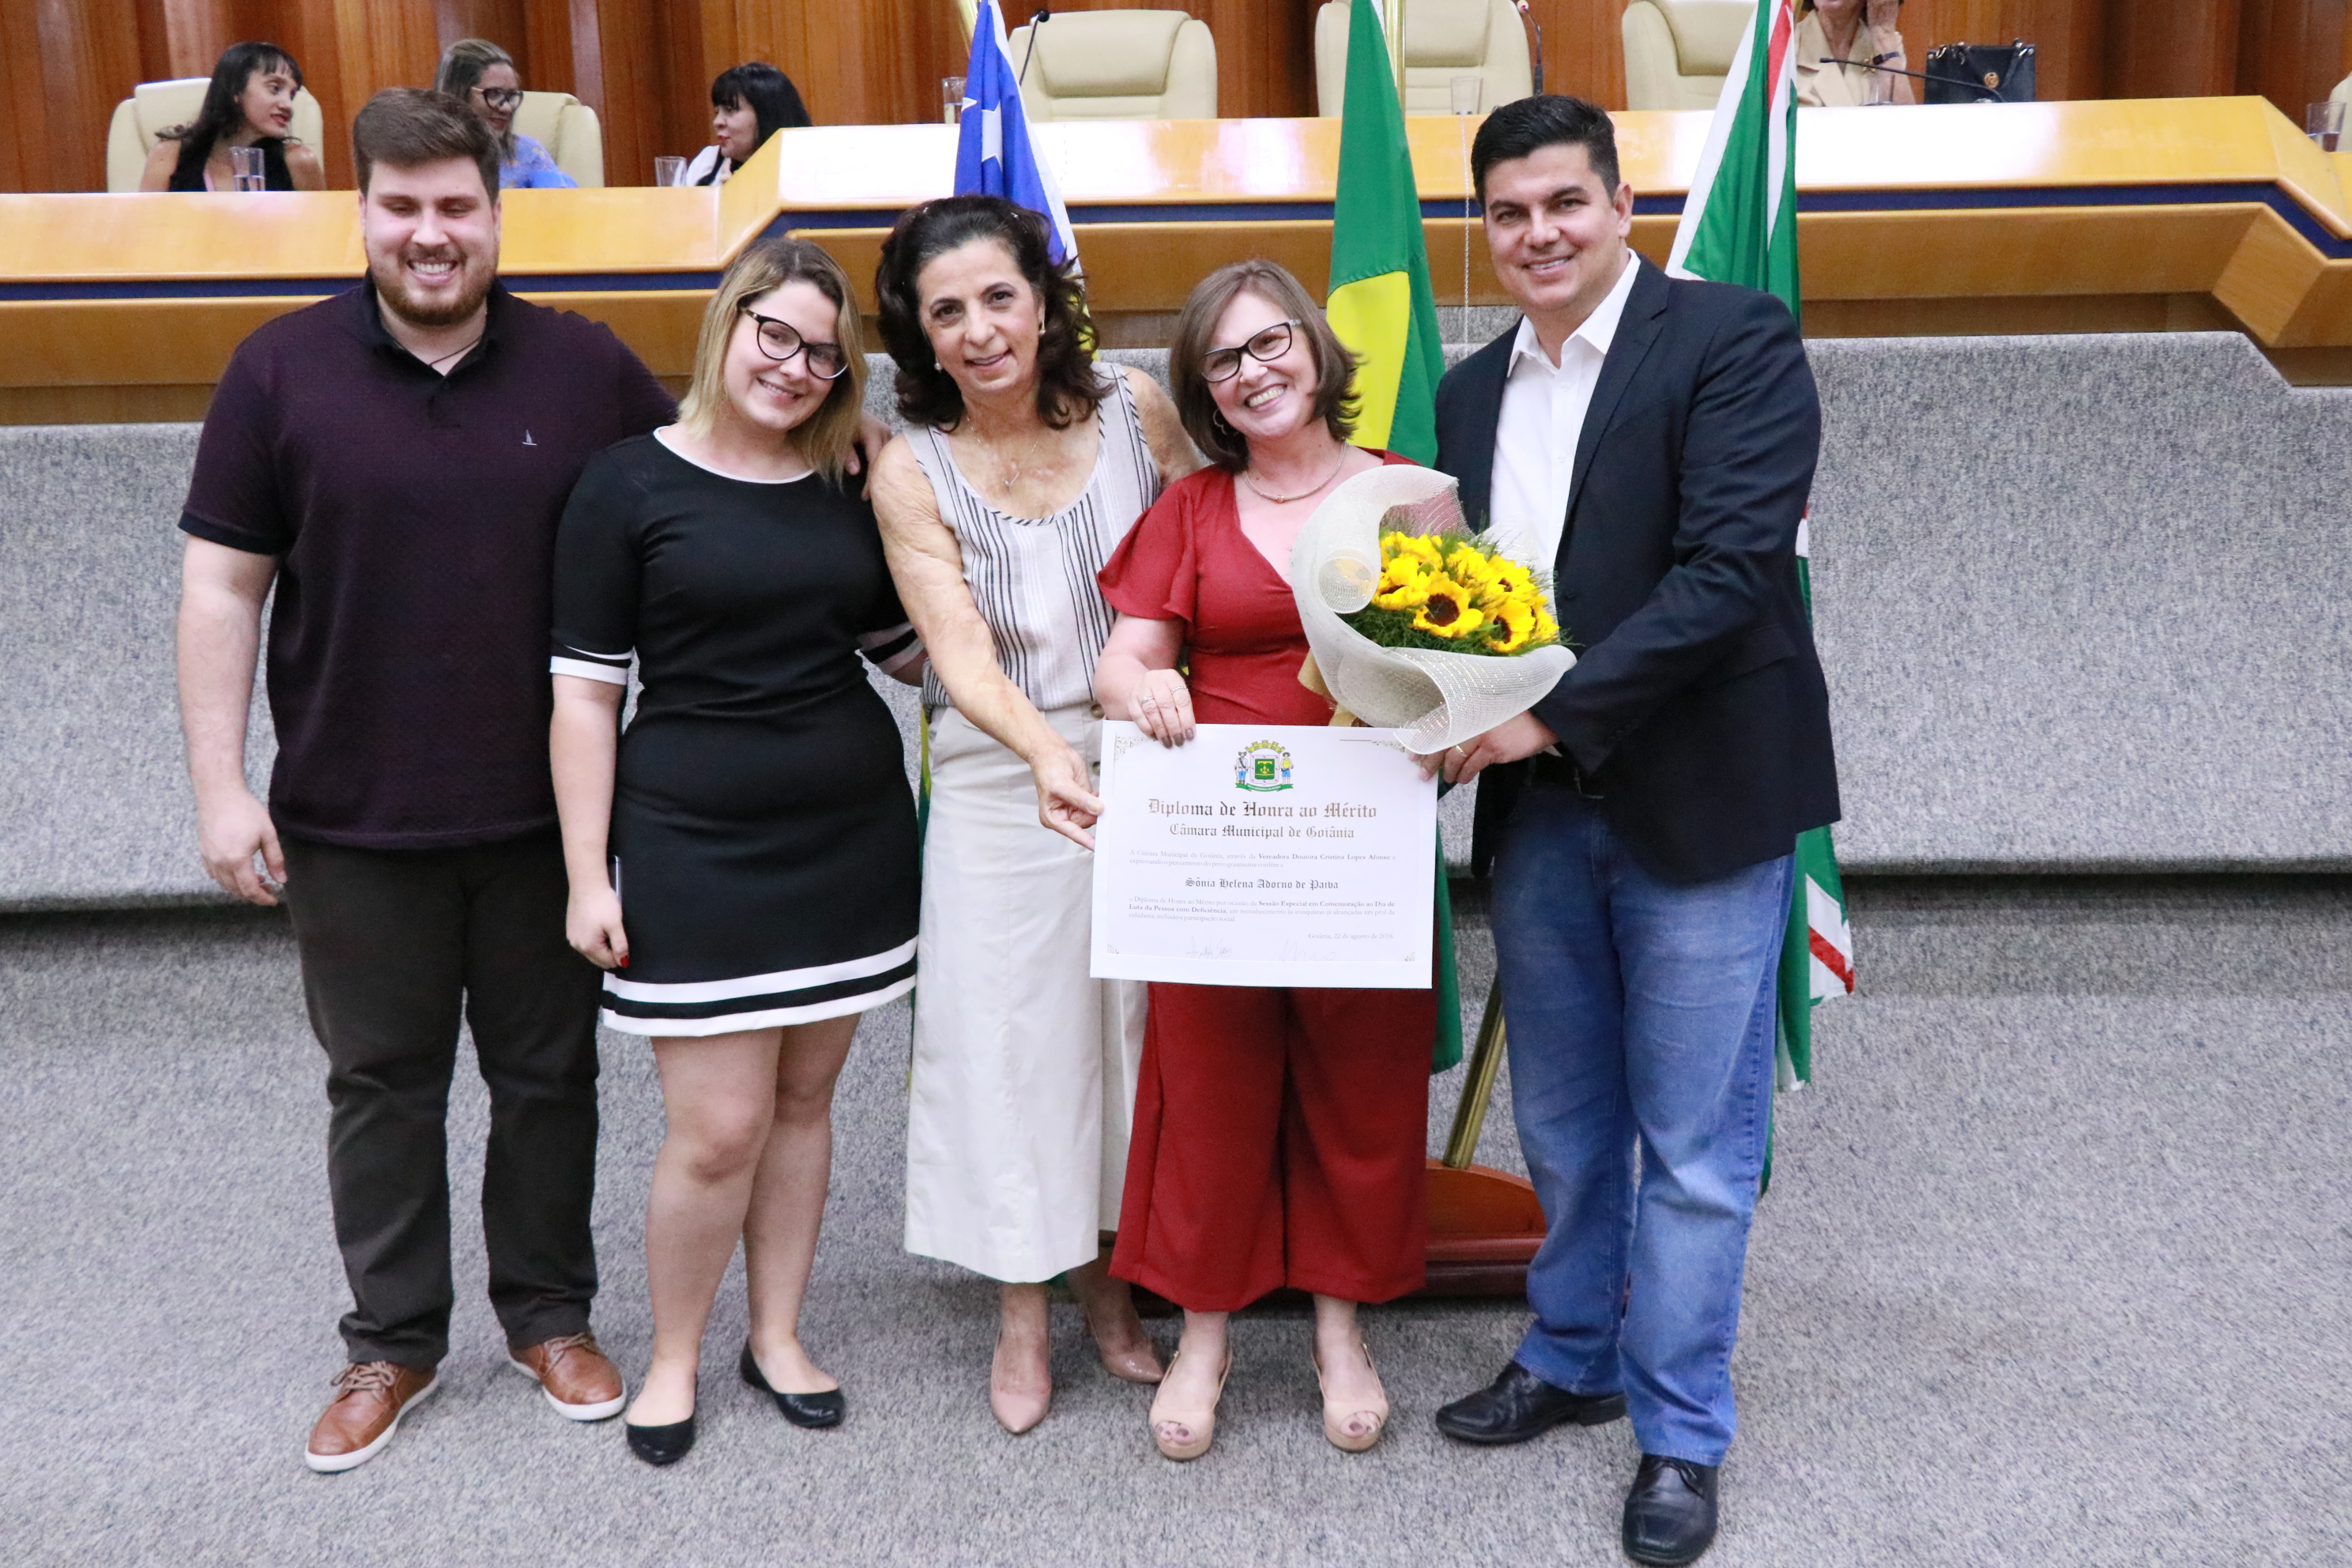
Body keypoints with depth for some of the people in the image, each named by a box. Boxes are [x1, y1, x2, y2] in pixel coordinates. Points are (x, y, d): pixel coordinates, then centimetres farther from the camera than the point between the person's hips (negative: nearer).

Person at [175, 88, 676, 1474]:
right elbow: (222, 586, -1)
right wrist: (221, 787, -5)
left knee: (549, 1075, 13)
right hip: (353, 823, 0)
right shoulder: (282, 370, -2)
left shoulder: (586, 367, -1)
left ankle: (551, 1315, 32)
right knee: (382, 1087, 13)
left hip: (544, 813, 1)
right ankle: (393, 1343, 30)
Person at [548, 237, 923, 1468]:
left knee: (803, 1098, 12)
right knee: (718, 1130, -3)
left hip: (849, 834, 4)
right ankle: (672, 1357, 21)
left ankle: (777, 1336, 30)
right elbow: (584, 693, -5)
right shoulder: (632, 483, -4)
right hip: (695, 846, -4)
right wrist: (588, 876, -8)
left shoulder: (851, 491, 9)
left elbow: (908, 651, 17)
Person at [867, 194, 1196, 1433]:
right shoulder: (912, 469, -8)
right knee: (1008, 1029, 5)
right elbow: (962, 655, -17)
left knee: (1134, 1014, 11)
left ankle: (1110, 1272, 33)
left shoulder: (1134, 409, -3)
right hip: (1003, 782, -1)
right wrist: (1050, 756, -34)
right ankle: (1023, 1309, 24)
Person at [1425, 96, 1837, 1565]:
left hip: (1697, 803, -6)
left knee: (1695, 1142, 5)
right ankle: (1570, 1359, 38)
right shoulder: (1474, 391, 12)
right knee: (1562, 1122, 19)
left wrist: (1554, 716, -21)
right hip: (1536, 806, 6)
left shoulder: (1734, 340, -8)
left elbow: (1730, 566, -19)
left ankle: (1682, 1432, 22)